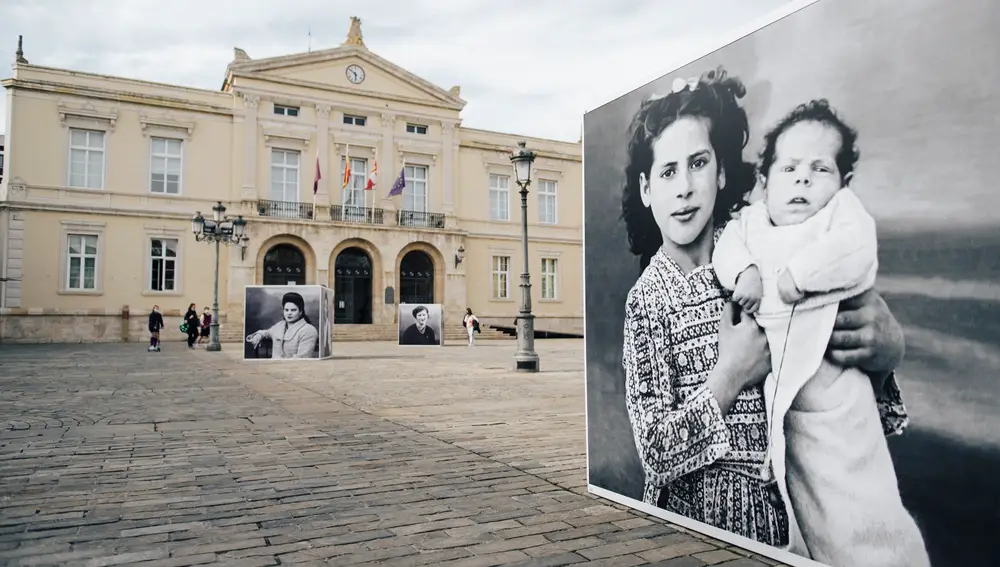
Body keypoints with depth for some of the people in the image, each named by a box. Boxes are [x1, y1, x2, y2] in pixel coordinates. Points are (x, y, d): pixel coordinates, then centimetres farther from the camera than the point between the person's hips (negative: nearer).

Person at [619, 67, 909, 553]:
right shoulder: (645, 300, -5)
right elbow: (657, 454, -10)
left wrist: (886, 349, -18)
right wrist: (730, 377, -20)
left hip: (788, 512, 1)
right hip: (694, 525, -1)